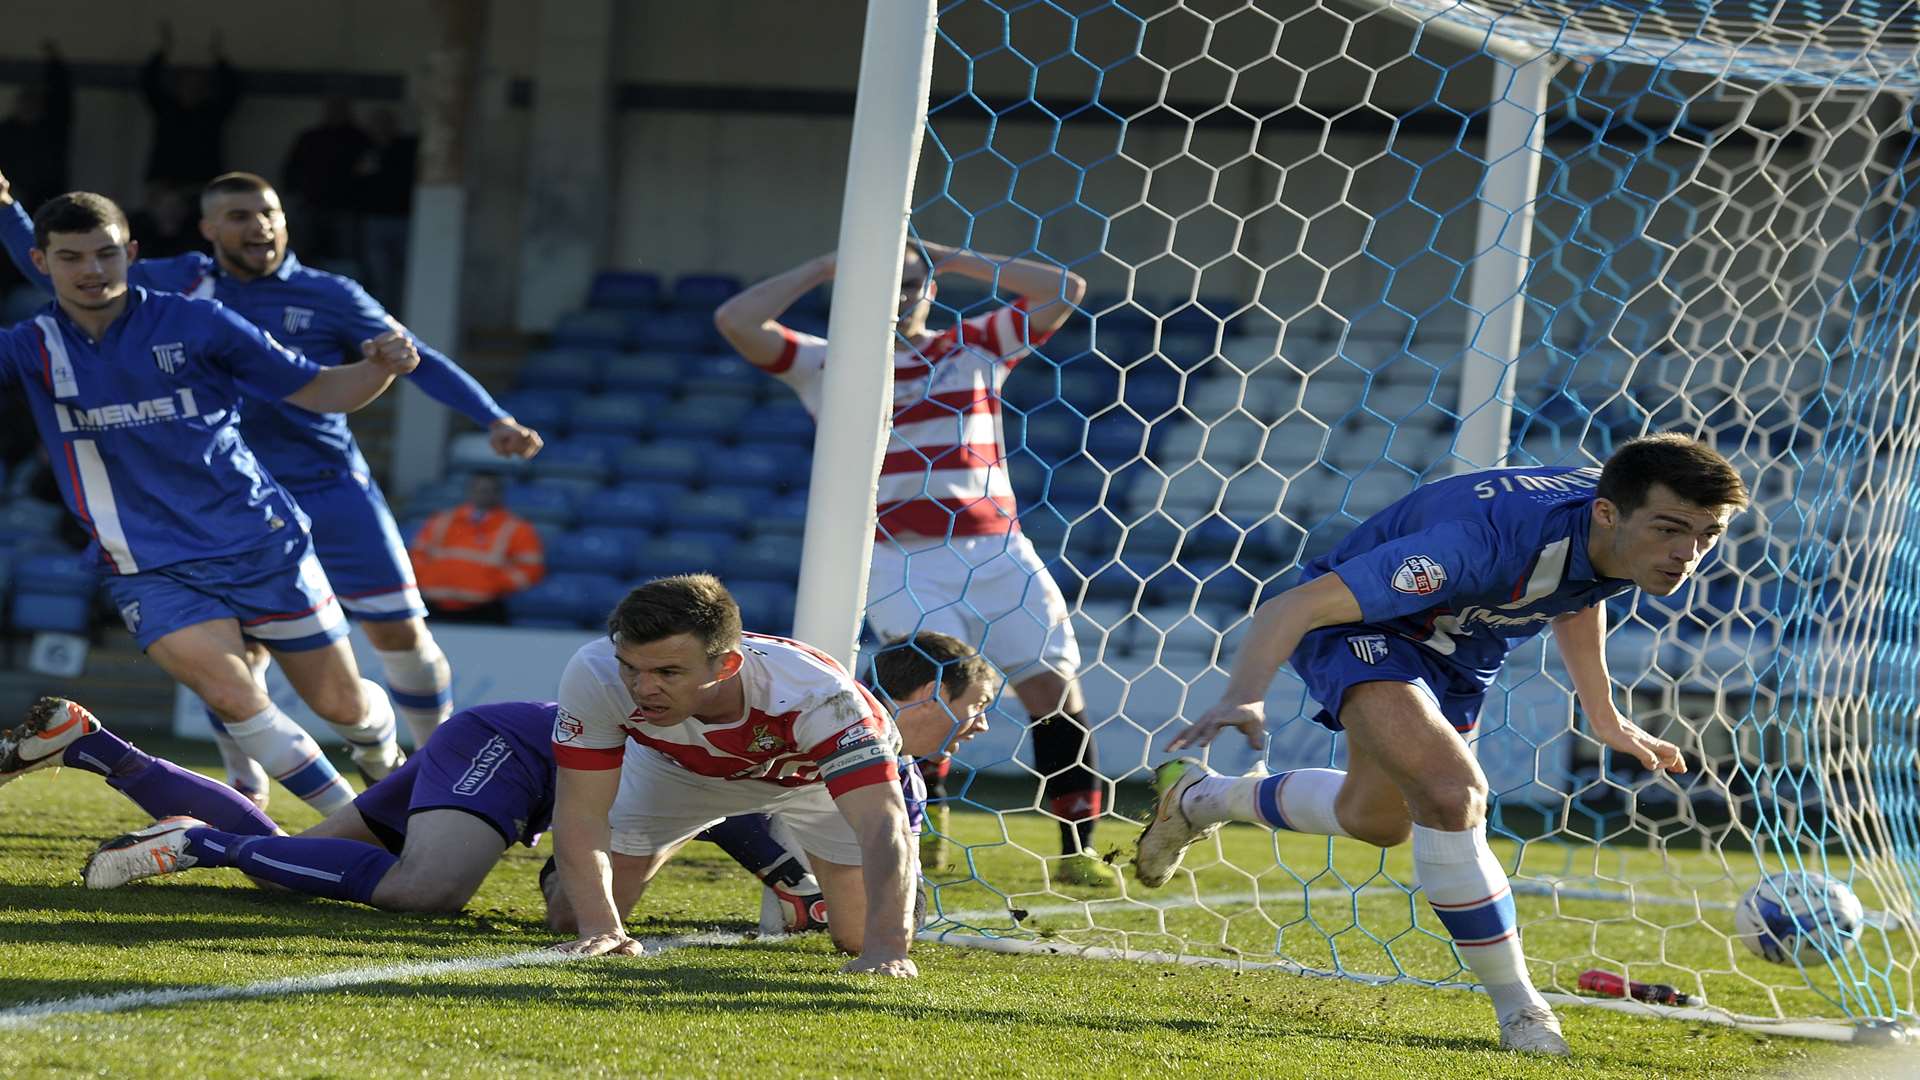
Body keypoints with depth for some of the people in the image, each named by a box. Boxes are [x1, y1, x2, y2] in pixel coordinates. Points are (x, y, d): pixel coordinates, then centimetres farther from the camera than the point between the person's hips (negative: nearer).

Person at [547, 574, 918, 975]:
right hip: (676, 768, 1)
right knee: (575, 916, -4)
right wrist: (598, 928, -42)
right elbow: (581, 811, -31)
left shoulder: (817, 695, -45)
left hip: (812, 773, -1)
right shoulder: (593, 675, -39)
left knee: (862, 936, -8)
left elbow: (883, 825, -51)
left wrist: (885, 949, -63)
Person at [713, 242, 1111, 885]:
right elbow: (737, 321, 0)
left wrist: (957, 259, 11)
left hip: (997, 550, 3)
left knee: (1055, 685, -4)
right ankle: (923, 829, -13)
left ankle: (1078, 850, 2)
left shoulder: (976, 348, 14)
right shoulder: (828, 366, 9)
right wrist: (824, 269, 5)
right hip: (901, 560, -3)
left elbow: (1065, 292, 11)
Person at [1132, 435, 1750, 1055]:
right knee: (1452, 791, -30)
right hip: (1354, 623, -8)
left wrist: (1603, 717, 12)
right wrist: (1245, 696, -60)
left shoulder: (1639, 542, -20)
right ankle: (1518, 1010, -15)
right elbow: (1293, 606, -44)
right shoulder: (1491, 540, -43)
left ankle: (1197, 798, 51)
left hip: (1459, 645, 8)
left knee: (1377, 822, 24)